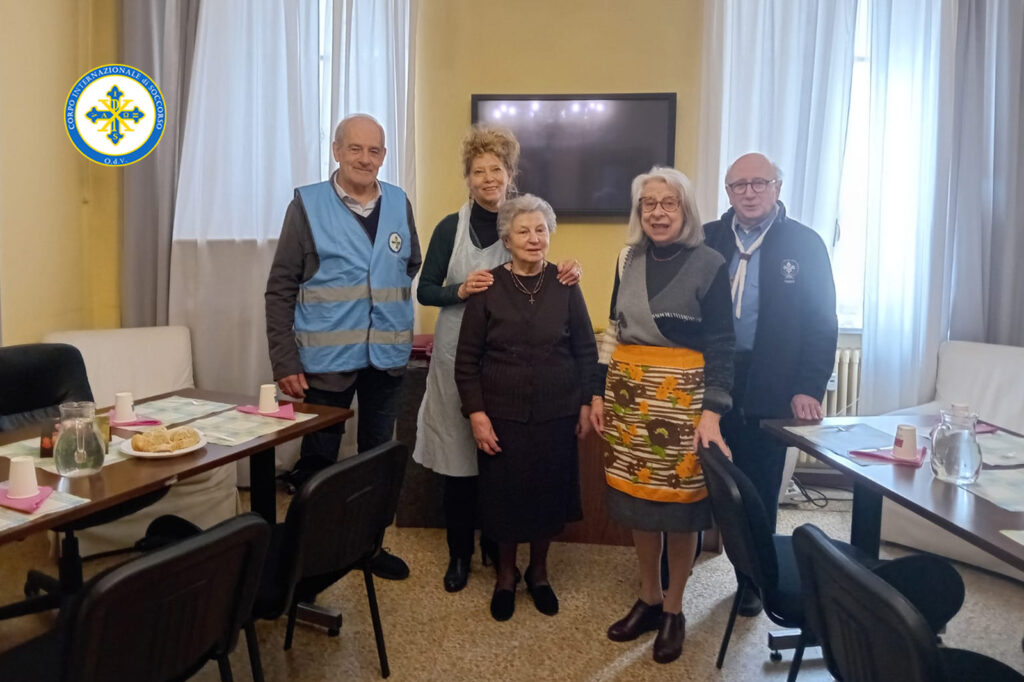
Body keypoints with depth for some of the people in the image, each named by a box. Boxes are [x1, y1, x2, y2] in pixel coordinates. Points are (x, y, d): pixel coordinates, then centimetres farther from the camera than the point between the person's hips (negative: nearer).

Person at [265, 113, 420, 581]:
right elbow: (280, 289, -5)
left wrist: (399, 323, 4)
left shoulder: (399, 203, 4)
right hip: (326, 358, -3)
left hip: (387, 357, 3)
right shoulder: (307, 204, -4)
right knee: (317, 462, 9)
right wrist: (284, 361, -10)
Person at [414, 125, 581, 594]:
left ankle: (497, 547, 29)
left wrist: (565, 275, -11)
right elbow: (424, 291, 1)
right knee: (459, 455, 4)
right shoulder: (451, 228, 1)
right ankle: (460, 553, 22)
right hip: (458, 353, -1)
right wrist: (461, 290, -18)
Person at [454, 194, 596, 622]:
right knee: (503, 494, 9)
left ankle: (539, 571, 37)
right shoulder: (488, 288, -5)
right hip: (501, 414, -1)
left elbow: (586, 351, 5)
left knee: (549, 493, 12)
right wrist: (476, 413, -8)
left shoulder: (564, 285, -2)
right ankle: (506, 574, 34)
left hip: (556, 414, 1)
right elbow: (467, 358, -3)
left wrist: (586, 403, 3)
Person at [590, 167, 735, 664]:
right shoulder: (628, 259, 7)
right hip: (629, 391, 4)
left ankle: (673, 610, 25)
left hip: (682, 395, -4)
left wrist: (711, 411, -16)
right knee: (637, 499, 11)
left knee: (679, 503, 6)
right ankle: (648, 599, 30)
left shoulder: (709, 265, -6)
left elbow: (721, 345, -7)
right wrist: (599, 392, 8)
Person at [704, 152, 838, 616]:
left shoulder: (805, 244, 1)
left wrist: (809, 388, -10)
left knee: (759, 489, 11)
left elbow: (822, 322, -2)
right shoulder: (707, 239, 5)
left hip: (769, 388, -1)